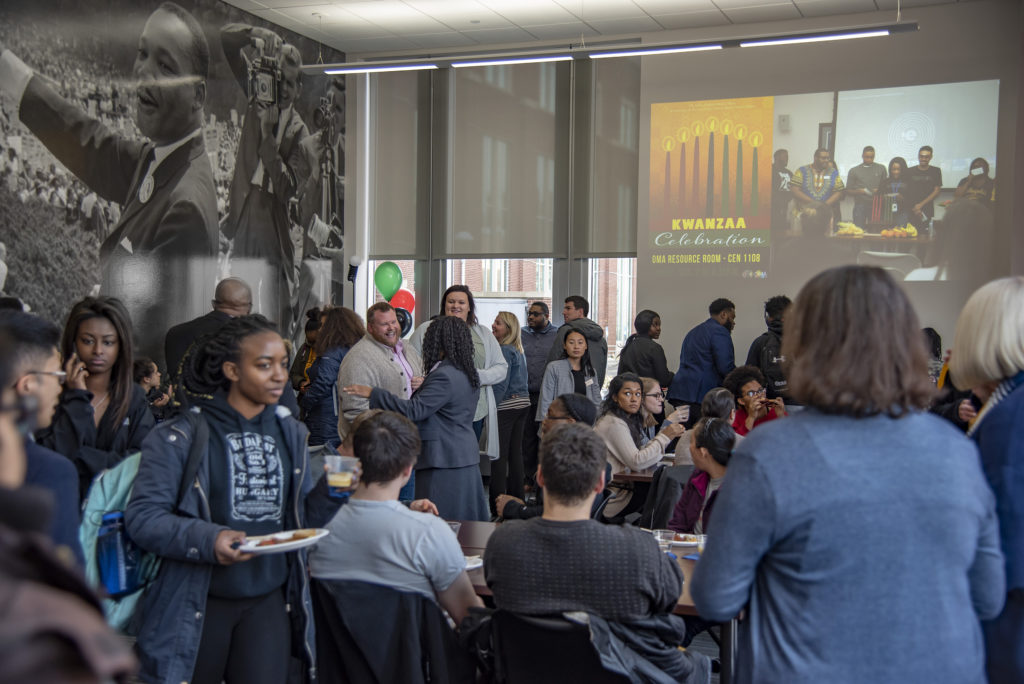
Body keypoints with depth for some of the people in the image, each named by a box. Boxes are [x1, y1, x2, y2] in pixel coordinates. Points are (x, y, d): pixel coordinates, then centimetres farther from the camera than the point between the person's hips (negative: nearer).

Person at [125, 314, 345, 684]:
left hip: (268, 601, 4)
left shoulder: (290, 433, 7)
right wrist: (208, 540, -29)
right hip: (196, 603, -3)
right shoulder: (181, 435, -10)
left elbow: (301, 519, 10)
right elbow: (141, 516, -15)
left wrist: (331, 491, -9)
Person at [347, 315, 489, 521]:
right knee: (469, 524, 13)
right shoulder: (469, 375, 11)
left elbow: (413, 410, -23)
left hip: (444, 461, -10)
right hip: (468, 459, 10)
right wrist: (424, 387, 27)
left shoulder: (444, 376, -18)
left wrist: (373, 394, -19)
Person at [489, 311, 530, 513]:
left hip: (506, 405, -9)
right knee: (515, 452, 13)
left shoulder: (504, 350, -13)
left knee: (500, 454, -4)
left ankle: (497, 502, -1)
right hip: (522, 403, 9)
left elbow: (501, 384, -18)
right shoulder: (518, 350, 14)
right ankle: (516, 498, 19)